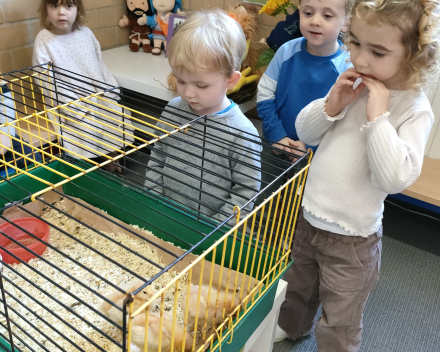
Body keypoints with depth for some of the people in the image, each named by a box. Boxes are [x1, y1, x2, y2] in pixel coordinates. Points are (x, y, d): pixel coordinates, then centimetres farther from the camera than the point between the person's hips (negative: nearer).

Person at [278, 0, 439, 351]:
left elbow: (395, 178, -29)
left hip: (350, 240, -6)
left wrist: (377, 116, -28)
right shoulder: (354, 86, -2)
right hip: (309, 218, 6)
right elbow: (306, 133, 3)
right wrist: (332, 105, -15)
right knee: (297, 292, 31)